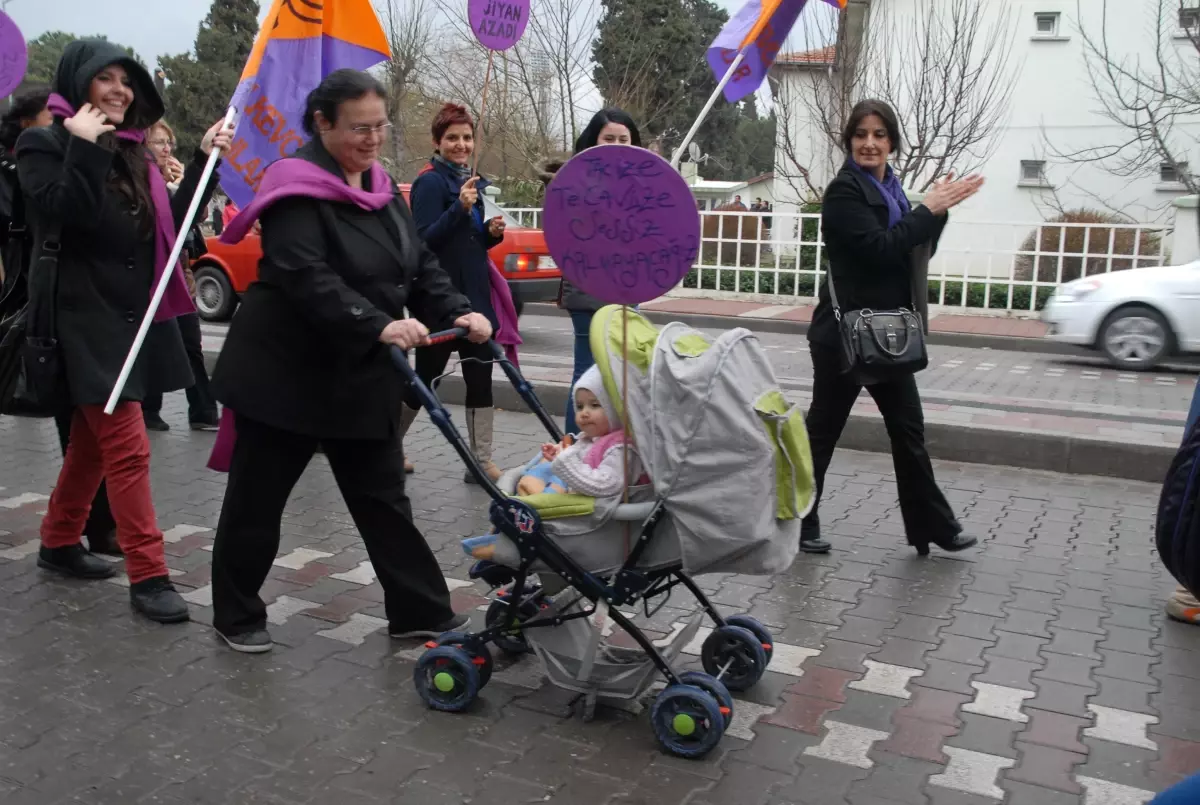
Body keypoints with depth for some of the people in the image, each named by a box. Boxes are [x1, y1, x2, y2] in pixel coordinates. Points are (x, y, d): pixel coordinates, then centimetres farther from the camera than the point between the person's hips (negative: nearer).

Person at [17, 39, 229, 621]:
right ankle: (148, 577, -6)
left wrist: (202, 160, 5)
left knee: (93, 441, 17)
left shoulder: (130, 152, 14)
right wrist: (84, 149, -22)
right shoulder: (44, 146, -5)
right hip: (85, 319, -8)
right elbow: (62, 216, -21)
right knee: (128, 448, -11)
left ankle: (59, 544, 33)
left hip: (132, 315, 8)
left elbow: (169, 225, 9)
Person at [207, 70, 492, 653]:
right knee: (257, 497, 8)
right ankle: (236, 616, 26)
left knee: (383, 497, 10)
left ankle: (421, 612, 18)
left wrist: (457, 313, -12)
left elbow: (419, 264, 5)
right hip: (286, 373, -7)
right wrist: (379, 326, -41)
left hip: (362, 377, 7)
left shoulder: (381, 188, 9)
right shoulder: (297, 189, -16)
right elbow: (308, 278, -30)